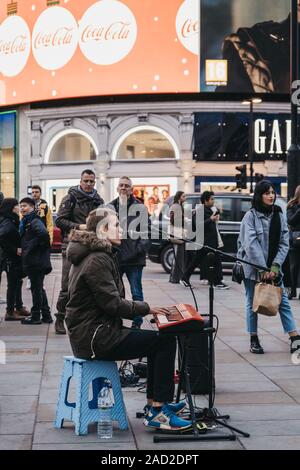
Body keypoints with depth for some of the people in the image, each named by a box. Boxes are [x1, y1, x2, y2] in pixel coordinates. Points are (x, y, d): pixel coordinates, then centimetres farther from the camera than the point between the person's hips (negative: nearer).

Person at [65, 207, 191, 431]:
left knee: (157, 339, 18)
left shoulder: (96, 256, 17)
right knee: (165, 341, -10)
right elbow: (113, 304, -21)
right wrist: (146, 309, -9)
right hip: (95, 337, -11)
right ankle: (158, 412, -7)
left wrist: (142, 308, 9)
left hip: (90, 332, 11)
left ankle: (154, 403, 23)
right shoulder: (97, 260, -17)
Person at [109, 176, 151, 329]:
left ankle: (137, 322, 11)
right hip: (114, 256, 3)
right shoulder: (110, 207, 10)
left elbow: (145, 230, -1)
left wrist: (142, 247, -12)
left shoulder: (140, 207, 2)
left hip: (134, 257, -3)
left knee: (136, 292, 3)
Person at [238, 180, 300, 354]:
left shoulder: (280, 216, 5)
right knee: (252, 303, 6)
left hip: (273, 268, 4)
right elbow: (251, 244, -16)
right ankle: (254, 340, 15)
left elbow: (284, 243, 2)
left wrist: (275, 266, -10)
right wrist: (263, 269, -19)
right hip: (253, 267, -3)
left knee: (283, 301, 0)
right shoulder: (251, 216, -8)